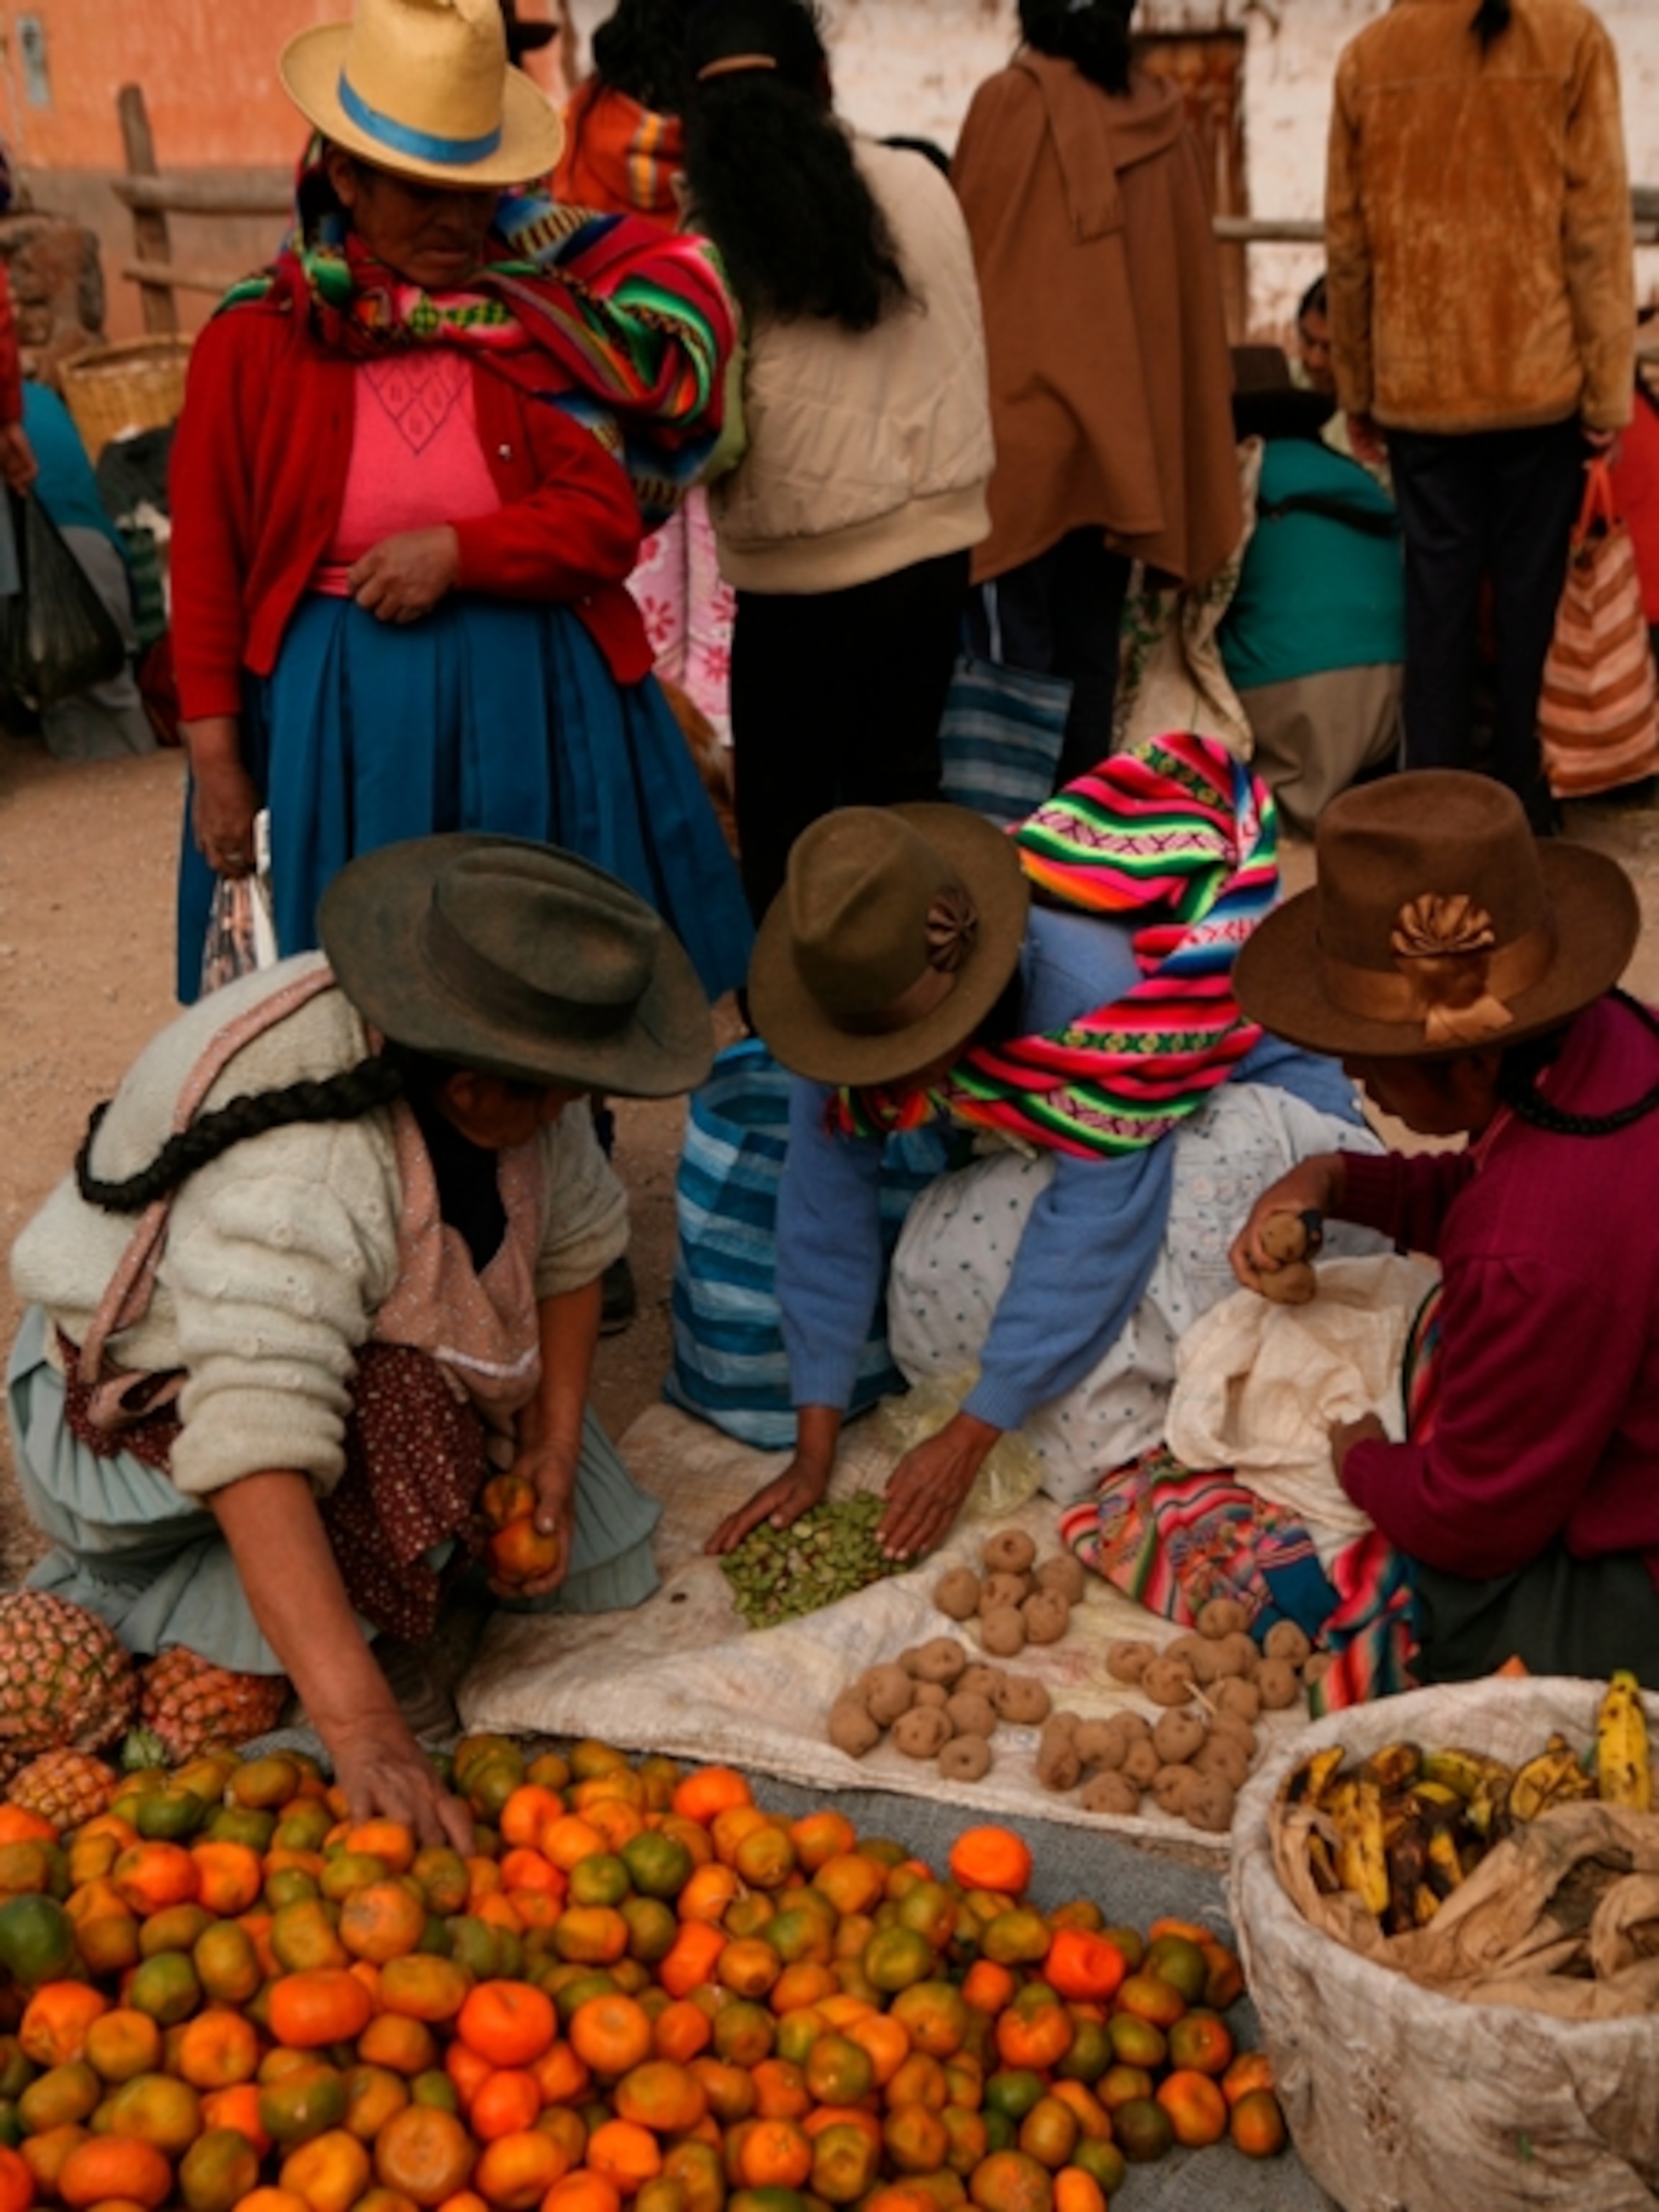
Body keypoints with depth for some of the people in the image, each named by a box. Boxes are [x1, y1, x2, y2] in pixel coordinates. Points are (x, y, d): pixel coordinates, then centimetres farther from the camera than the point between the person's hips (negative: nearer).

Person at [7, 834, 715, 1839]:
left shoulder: (506, 1077, -19)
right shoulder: (298, 1174, -42)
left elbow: (573, 1242, -3)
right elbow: (256, 1455, -50)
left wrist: (554, 1445, -10)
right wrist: (363, 1726, -55)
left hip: (386, 1348, 7)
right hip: (158, 1401, -6)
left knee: (604, 1570, -3)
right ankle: (110, 1591, -7)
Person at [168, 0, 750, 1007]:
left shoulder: (538, 323, -1)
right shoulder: (253, 342, -5)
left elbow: (608, 521, -5)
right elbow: (208, 567, -1)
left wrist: (459, 550, -20)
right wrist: (217, 758, -3)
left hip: (532, 703, 1)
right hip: (336, 712, -1)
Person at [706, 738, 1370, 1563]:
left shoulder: (1088, 987, -40)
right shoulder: (868, 992, -23)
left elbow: (1093, 1224, -35)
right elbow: (824, 1210, -18)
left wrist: (967, 1439, -31)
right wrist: (812, 1455, -18)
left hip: (1256, 1093, -6)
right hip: (1063, 1126, 6)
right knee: (942, 1255, -20)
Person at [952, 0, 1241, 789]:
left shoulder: (1009, 102, -5)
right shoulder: (1162, 119, 7)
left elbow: (965, 256, -1)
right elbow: (1191, 282, 10)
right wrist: (1176, 433, 17)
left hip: (1021, 420, -4)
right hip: (1126, 430, 4)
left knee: (1018, 654, -2)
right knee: (1091, 649, 9)